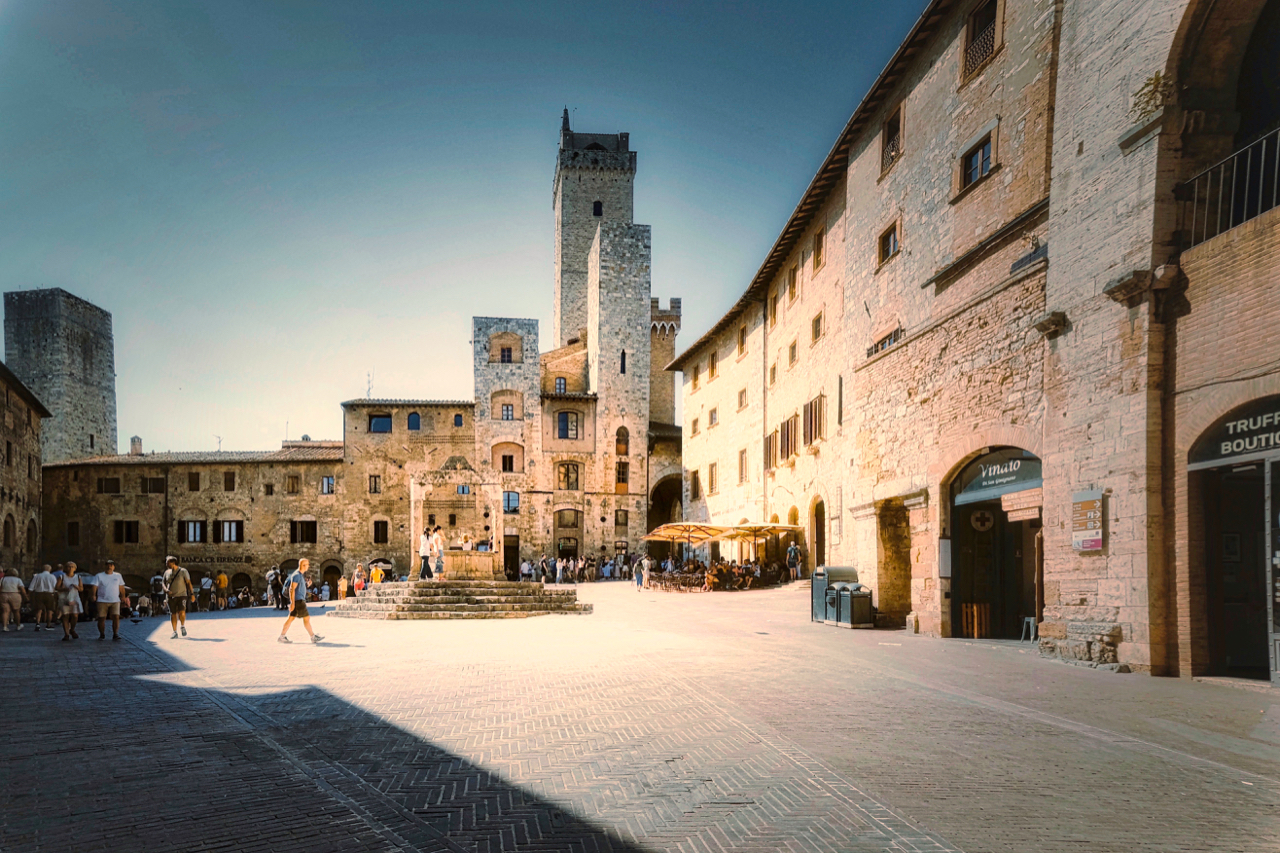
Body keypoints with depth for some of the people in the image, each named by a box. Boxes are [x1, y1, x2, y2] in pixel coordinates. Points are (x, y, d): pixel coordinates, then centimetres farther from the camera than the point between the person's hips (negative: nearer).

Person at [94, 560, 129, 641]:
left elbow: (121, 587, 19)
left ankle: (115, 634, -8)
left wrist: (123, 596, 18)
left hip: (115, 601, 1)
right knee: (101, 618, 0)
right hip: (102, 601, -1)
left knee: (116, 617, -11)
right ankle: (102, 635, 15)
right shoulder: (99, 576, 4)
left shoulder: (118, 575, 11)